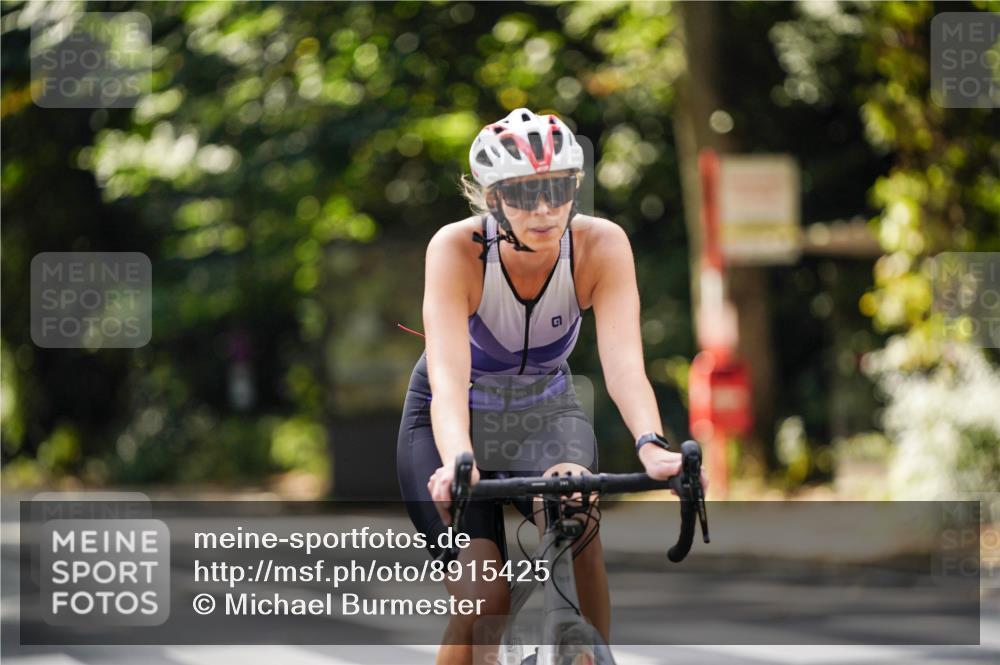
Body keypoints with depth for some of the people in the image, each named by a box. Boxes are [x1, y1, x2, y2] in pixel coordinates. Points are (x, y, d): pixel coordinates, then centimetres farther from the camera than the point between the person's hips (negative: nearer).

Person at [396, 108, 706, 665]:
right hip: (459, 418, -1)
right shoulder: (457, 249, -29)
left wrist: (652, 445, -54)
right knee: (482, 605, -16)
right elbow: (448, 373, -41)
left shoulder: (601, 245, -24)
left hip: (548, 412, 1)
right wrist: (456, 463, -60)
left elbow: (623, 358, -35)